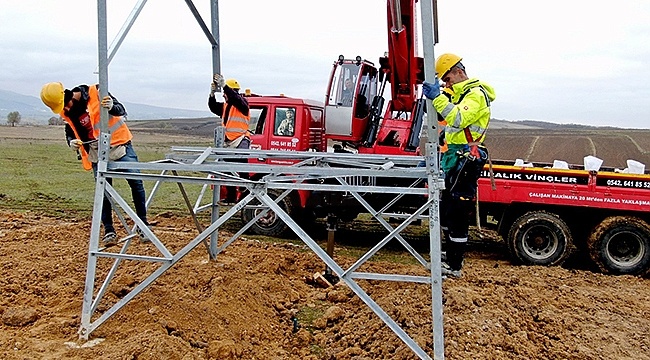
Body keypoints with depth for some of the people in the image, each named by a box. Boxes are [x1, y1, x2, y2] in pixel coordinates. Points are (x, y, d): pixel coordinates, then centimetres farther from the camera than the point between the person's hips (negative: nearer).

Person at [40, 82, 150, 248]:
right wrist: (71, 142, -11)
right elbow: (70, 132, 12)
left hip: (120, 145, -3)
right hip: (97, 153, 3)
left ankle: (143, 223, 9)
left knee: (136, 183, -4)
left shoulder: (96, 92, -14)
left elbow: (122, 111, -13)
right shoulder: (66, 113, -1)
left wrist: (112, 107, -36)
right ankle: (109, 231, 9)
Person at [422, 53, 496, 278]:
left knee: (457, 215, -6)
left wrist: (437, 98, -39)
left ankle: (454, 267, 1)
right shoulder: (460, 94, 21)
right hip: (454, 159, 11)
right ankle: (452, 257, 28)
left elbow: (458, 119, -30)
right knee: (445, 211, 16)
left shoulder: (476, 94, -11)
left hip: (465, 162, -11)